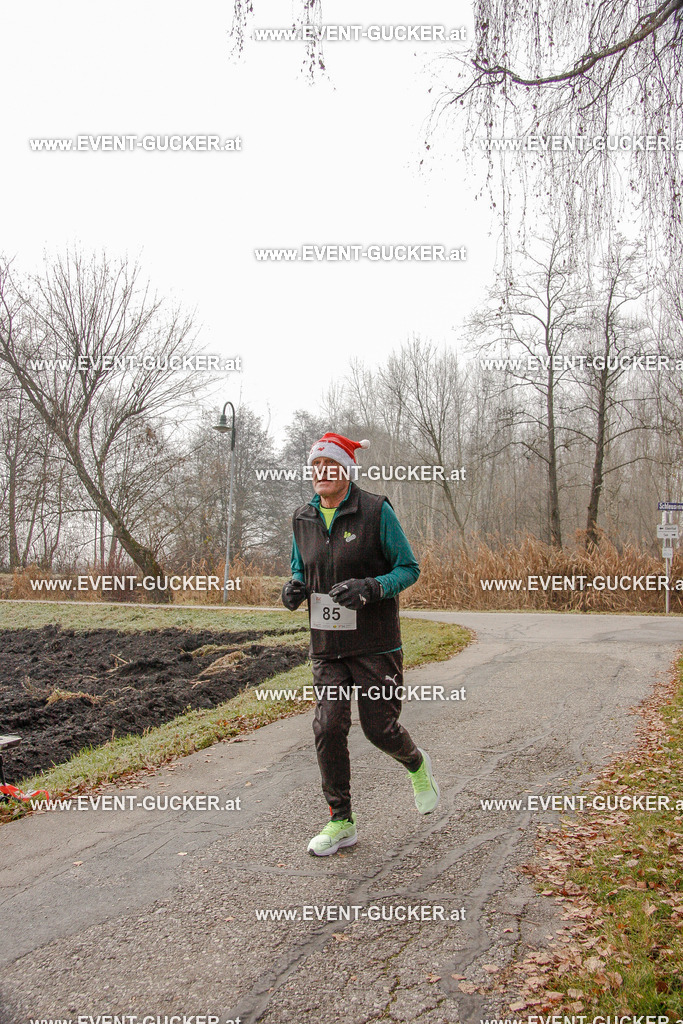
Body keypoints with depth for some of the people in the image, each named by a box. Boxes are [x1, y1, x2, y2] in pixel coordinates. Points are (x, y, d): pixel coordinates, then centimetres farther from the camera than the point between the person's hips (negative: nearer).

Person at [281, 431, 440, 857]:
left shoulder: (376, 511, -10)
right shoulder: (303, 519, 5)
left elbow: (409, 568, -8)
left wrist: (369, 588, -25)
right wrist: (295, 587, -6)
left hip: (375, 643, -4)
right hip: (327, 645, 4)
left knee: (379, 727, 2)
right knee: (329, 727, -3)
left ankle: (417, 765, 38)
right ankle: (342, 822, 12)